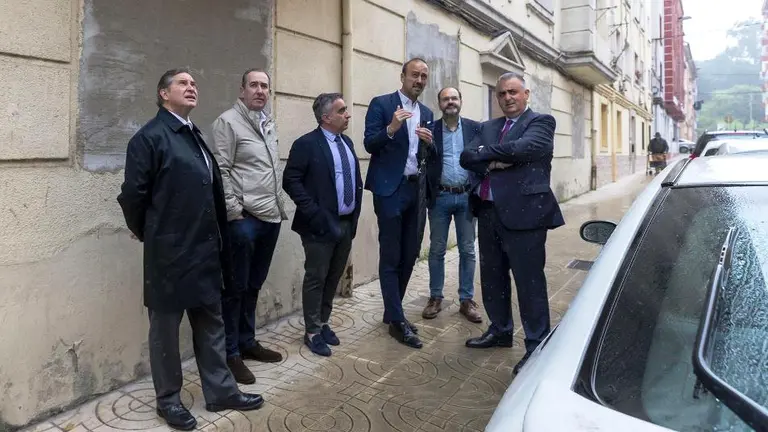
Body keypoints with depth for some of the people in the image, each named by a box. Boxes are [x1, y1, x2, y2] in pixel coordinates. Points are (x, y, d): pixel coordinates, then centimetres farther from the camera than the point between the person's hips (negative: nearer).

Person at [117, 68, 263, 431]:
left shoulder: (196, 137, 12)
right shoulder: (150, 137, -11)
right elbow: (132, 195, -13)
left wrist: (217, 238, 11)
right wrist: (148, 234, 0)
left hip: (205, 249, 7)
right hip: (169, 251, -7)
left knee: (211, 323, 15)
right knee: (165, 326, 10)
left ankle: (220, 391, 29)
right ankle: (168, 399, 26)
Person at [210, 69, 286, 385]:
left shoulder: (268, 124, 17)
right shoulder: (228, 122, -7)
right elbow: (220, 171, -12)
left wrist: (279, 205, 15)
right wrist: (234, 212, -16)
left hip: (270, 216, 8)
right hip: (243, 218, -7)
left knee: (254, 285, 16)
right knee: (235, 287, 1)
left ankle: (247, 342, 29)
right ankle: (230, 353, 12)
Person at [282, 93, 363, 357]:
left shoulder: (347, 142, 12)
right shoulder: (306, 144, -10)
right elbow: (290, 181, -15)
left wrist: (355, 211, 7)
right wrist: (314, 214, -19)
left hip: (347, 223, 7)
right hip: (322, 224, -7)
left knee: (334, 278, 15)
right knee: (316, 278, 4)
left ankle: (323, 322, 30)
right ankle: (312, 332, 17)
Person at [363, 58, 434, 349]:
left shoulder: (426, 113, 15)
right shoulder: (381, 104, -2)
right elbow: (369, 145, -10)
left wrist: (430, 142, -8)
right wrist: (391, 128, -27)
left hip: (416, 189, 6)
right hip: (390, 189, -6)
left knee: (409, 255, 12)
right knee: (390, 257, -2)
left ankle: (391, 312, 27)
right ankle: (397, 321, 6)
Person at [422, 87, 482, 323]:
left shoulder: (474, 127, 3)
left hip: (466, 196, 1)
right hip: (440, 197, 0)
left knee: (467, 250, 7)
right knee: (436, 250, 7)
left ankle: (466, 300, 17)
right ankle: (435, 297, 20)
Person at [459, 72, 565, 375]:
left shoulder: (541, 122, 1)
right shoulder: (488, 128, 18)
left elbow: (522, 148, -18)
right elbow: (467, 157, 5)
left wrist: (485, 153, -5)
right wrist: (494, 162, -14)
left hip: (523, 211, -6)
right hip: (488, 211, 7)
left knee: (529, 281, -1)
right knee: (492, 276, 17)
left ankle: (537, 345, 11)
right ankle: (500, 330, 35)